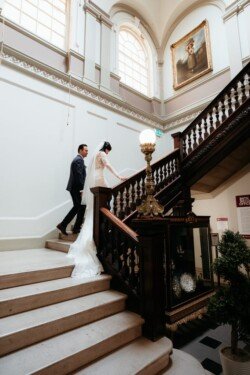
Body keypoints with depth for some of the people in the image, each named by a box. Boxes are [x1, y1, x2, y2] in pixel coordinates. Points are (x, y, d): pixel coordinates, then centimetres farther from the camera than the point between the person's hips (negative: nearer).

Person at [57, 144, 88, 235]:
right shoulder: (79, 160, -13)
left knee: (77, 207, 16)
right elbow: (79, 175, -21)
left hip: (74, 188, 10)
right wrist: (82, 189, -21)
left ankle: (63, 225, 19)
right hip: (77, 188, -10)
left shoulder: (77, 159, 20)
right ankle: (77, 228, 8)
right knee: (82, 207, 0)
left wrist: (81, 188, 18)